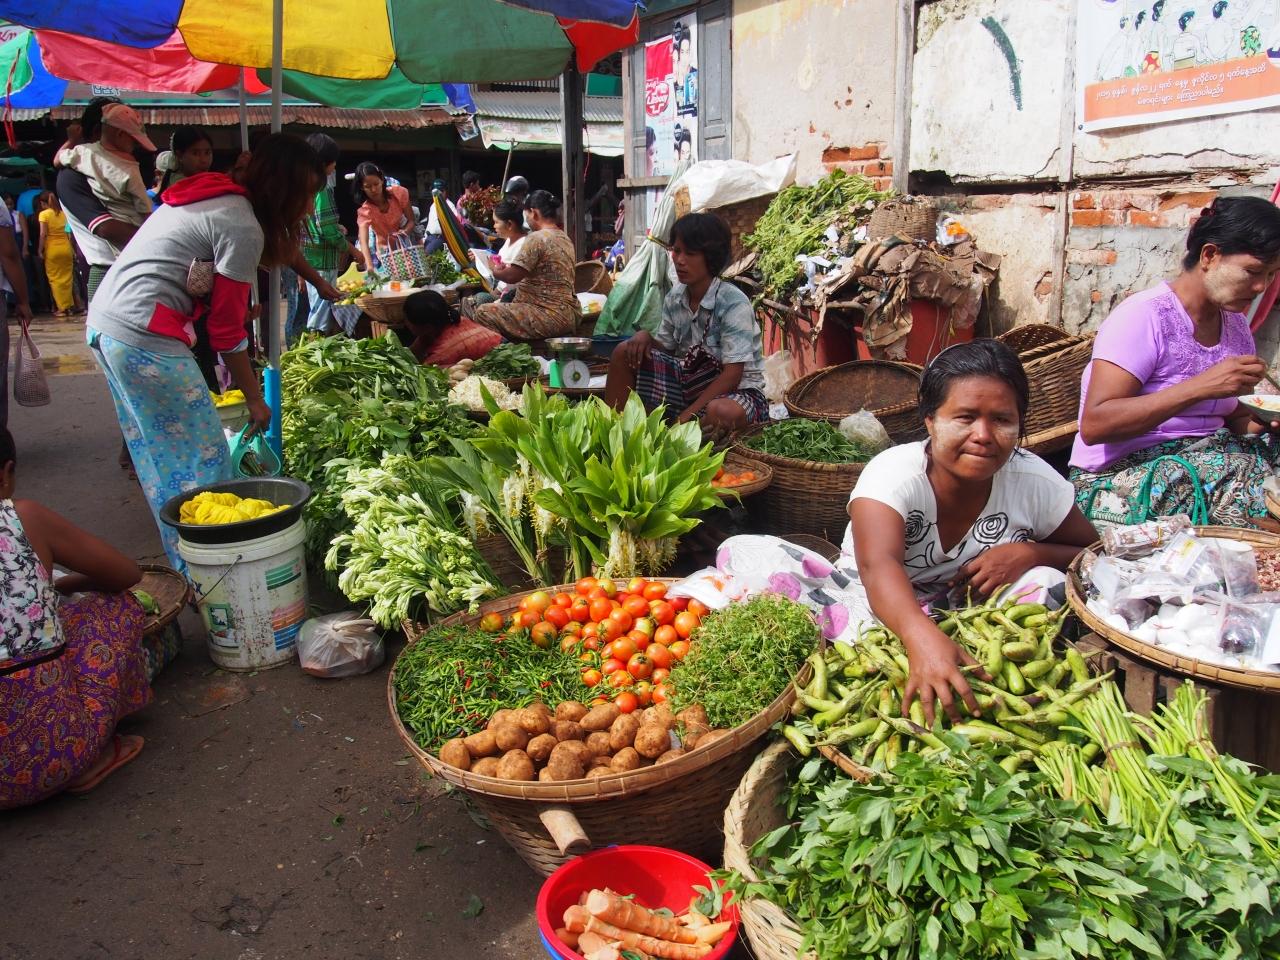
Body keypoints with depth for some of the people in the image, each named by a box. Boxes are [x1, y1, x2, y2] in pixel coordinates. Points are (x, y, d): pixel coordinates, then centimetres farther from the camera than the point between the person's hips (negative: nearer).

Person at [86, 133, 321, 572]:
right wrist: (255, 401, -2)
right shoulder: (243, 227, -12)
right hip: (147, 338, -10)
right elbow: (226, 330, -10)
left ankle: (185, 561, 29)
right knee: (204, 456, -2)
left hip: (104, 321, 10)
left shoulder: (213, 197, 16)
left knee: (158, 452, 17)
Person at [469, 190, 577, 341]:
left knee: (483, 313, -13)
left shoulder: (537, 238, -14)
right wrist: (513, 266, 24)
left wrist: (496, 272, 6)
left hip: (551, 317, -10)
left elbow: (512, 276, -15)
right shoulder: (565, 238, 14)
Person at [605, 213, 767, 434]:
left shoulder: (733, 304, -20)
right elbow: (664, 348, 12)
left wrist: (687, 416, -28)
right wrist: (645, 337, -12)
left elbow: (732, 375, -23)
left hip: (735, 389, -6)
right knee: (624, 354, -4)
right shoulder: (675, 298, 0)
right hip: (691, 379, 6)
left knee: (722, 412, -42)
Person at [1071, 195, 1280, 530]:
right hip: (1118, 477, -8)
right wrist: (1201, 387, -25)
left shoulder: (1236, 325, 13)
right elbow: (1094, 425, -23)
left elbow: (1234, 420, 21)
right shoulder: (1144, 317, -13)